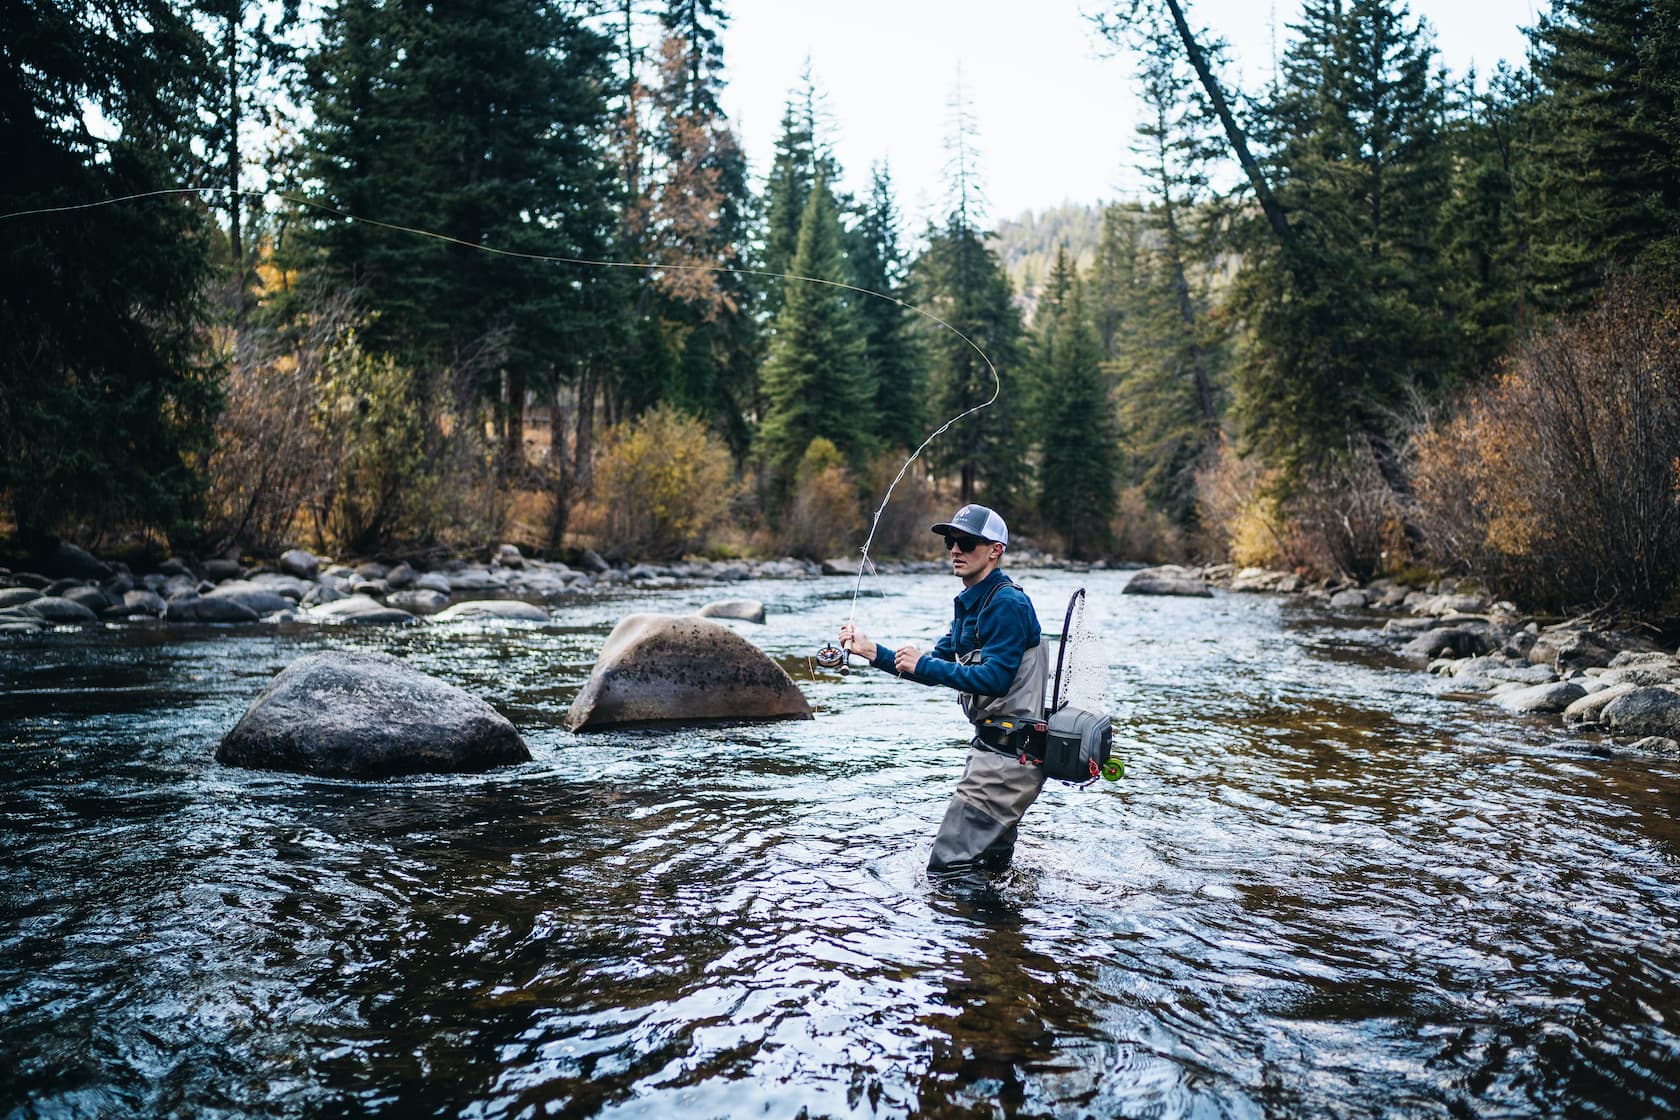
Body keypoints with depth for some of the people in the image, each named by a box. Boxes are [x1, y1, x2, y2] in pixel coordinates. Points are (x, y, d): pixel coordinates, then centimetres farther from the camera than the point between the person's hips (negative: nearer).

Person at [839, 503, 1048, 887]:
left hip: (1010, 751, -11)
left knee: (950, 870, -11)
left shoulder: (1007, 604, -16)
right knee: (990, 860, 24)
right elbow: (937, 666, 17)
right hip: (993, 744, 11)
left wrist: (924, 664, -21)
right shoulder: (972, 604, 14)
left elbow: (995, 678, -24)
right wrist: (872, 650, 9)